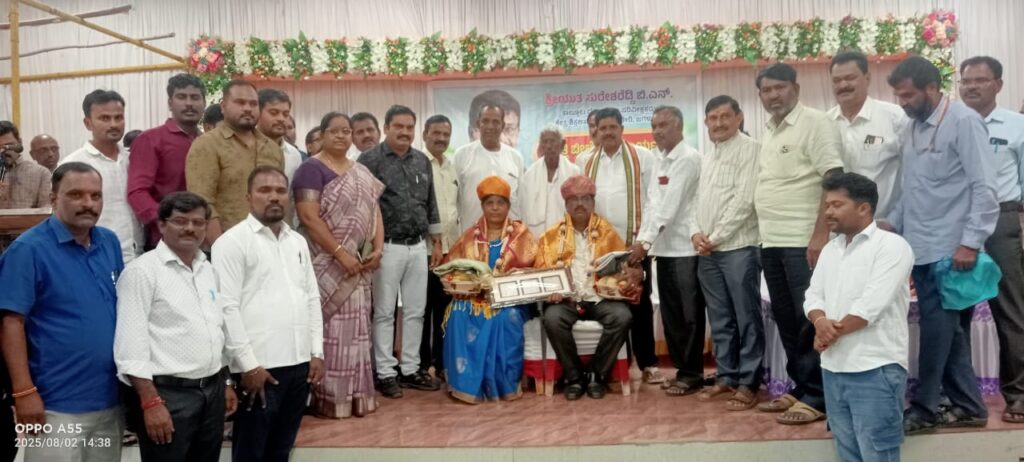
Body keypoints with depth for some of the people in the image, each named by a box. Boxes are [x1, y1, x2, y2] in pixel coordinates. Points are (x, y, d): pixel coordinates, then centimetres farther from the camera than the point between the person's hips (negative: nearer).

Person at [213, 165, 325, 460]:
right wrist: (249, 364, -15)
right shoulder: (233, 242, -6)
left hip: (299, 362, 6)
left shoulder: (298, 242, 14)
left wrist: (317, 353, 8)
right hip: (260, 366, -6)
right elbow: (227, 307, -12)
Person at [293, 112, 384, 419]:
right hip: (328, 264, -6)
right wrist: (341, 254, -20)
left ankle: (356, 395, 19)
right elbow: (309, 217, -16)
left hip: (360, 265, 7)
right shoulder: (312, 169, -6)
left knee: (356, 327, 10)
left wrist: (377, 249, -4)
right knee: (331, 328, -3)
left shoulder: (362, 173, 15)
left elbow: (374, 211, 13)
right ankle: (331, 398, 5)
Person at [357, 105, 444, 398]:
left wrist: (436, 243, 14)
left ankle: (410, 369, 20)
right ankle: (385, 373, 11)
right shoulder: (370, 160, -6)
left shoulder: (422, 161, 11)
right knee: (384, 313, 2)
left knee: (415, 311, 10)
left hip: (418, 247, 6)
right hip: (387, 247, -5)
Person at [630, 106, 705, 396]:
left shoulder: (688, 159, -10)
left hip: (685, 247, -8)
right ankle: (681, 369, 19)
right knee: (670, 313, 10)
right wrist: (641, 240, 3)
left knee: (689, 314, -1)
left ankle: (692, 374, 8)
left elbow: (670, 205, -16)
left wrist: (646, 241, -17)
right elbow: (651, 203, 13)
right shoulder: (660, 160, 16)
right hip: (664, 247, 8)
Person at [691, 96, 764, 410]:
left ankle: (748, 383, 5)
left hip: (738, 247, -7)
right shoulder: (707, 158, 18)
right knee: (720, 319, 12)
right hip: (707, 251, 7)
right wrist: (696, 233, 0)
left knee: (746, 318, -2)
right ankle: (726, 376, 21)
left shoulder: (750, 149, -5)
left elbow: (744, 199, -13)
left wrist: (716, 237, -12)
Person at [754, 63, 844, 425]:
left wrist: (820, 234, -22)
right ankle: (800, 388, 23)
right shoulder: (770, 133, 18)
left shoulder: (815, 123, -7)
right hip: (772, 242, 9)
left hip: (803, 242, -8)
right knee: (785, 319, 12)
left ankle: (817, 397, 4)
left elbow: (834, 179, -15)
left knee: (810, 320, -3)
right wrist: (765, 236, 15)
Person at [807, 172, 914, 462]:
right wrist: (820, 322, -12)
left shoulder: (891, 246, -9)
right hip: (833, 367, 7)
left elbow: (870, 306, -17)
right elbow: (813, 296, 10)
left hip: (876, 370, -7)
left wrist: (832, 333, -7)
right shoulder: (830, 249, 15)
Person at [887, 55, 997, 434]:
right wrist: (892, 223, 8)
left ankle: (923, 408, 11)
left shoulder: (964, 122, -9)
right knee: (947, 329, 12)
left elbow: (984, 187, -13)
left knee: (936, 329, 0)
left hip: (947, 249, -7)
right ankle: (968, 405, 23)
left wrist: (971, 242, -17)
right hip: (919, 247, 7)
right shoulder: (914, 127, 13)